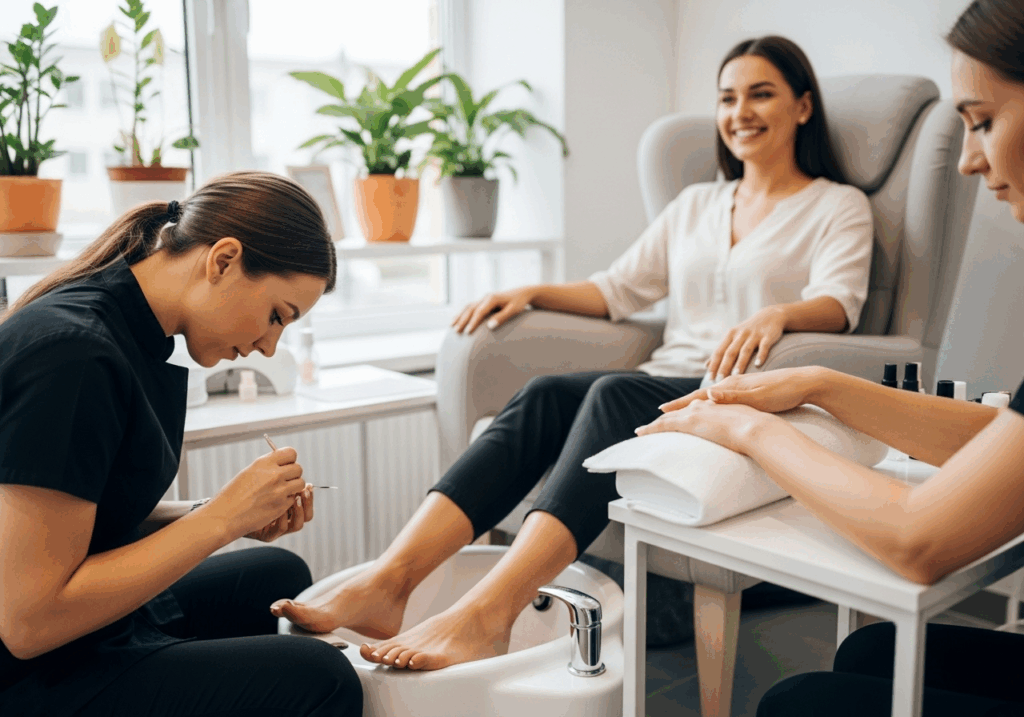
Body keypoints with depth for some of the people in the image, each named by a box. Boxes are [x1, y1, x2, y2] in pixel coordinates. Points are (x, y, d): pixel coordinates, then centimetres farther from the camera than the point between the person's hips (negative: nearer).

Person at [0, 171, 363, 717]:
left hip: (90, 616, 10)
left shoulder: (130, 333, 3)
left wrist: (224, 516, -5)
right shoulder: (72, 354, -26)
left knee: (278, 576, 22)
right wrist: (222, 517, -21)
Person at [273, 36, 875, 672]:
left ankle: (488, 613, -48)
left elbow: (839, 303, -8)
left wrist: (776, 314, -31)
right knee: (543, 396, -27)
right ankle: (385, 583, -38)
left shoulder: (839, 206, 11)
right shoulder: (696, 203, 26)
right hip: (662, 386, 5)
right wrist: (534, 293, 4)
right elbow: (619, 289, 21)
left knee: (616, 394, -35)